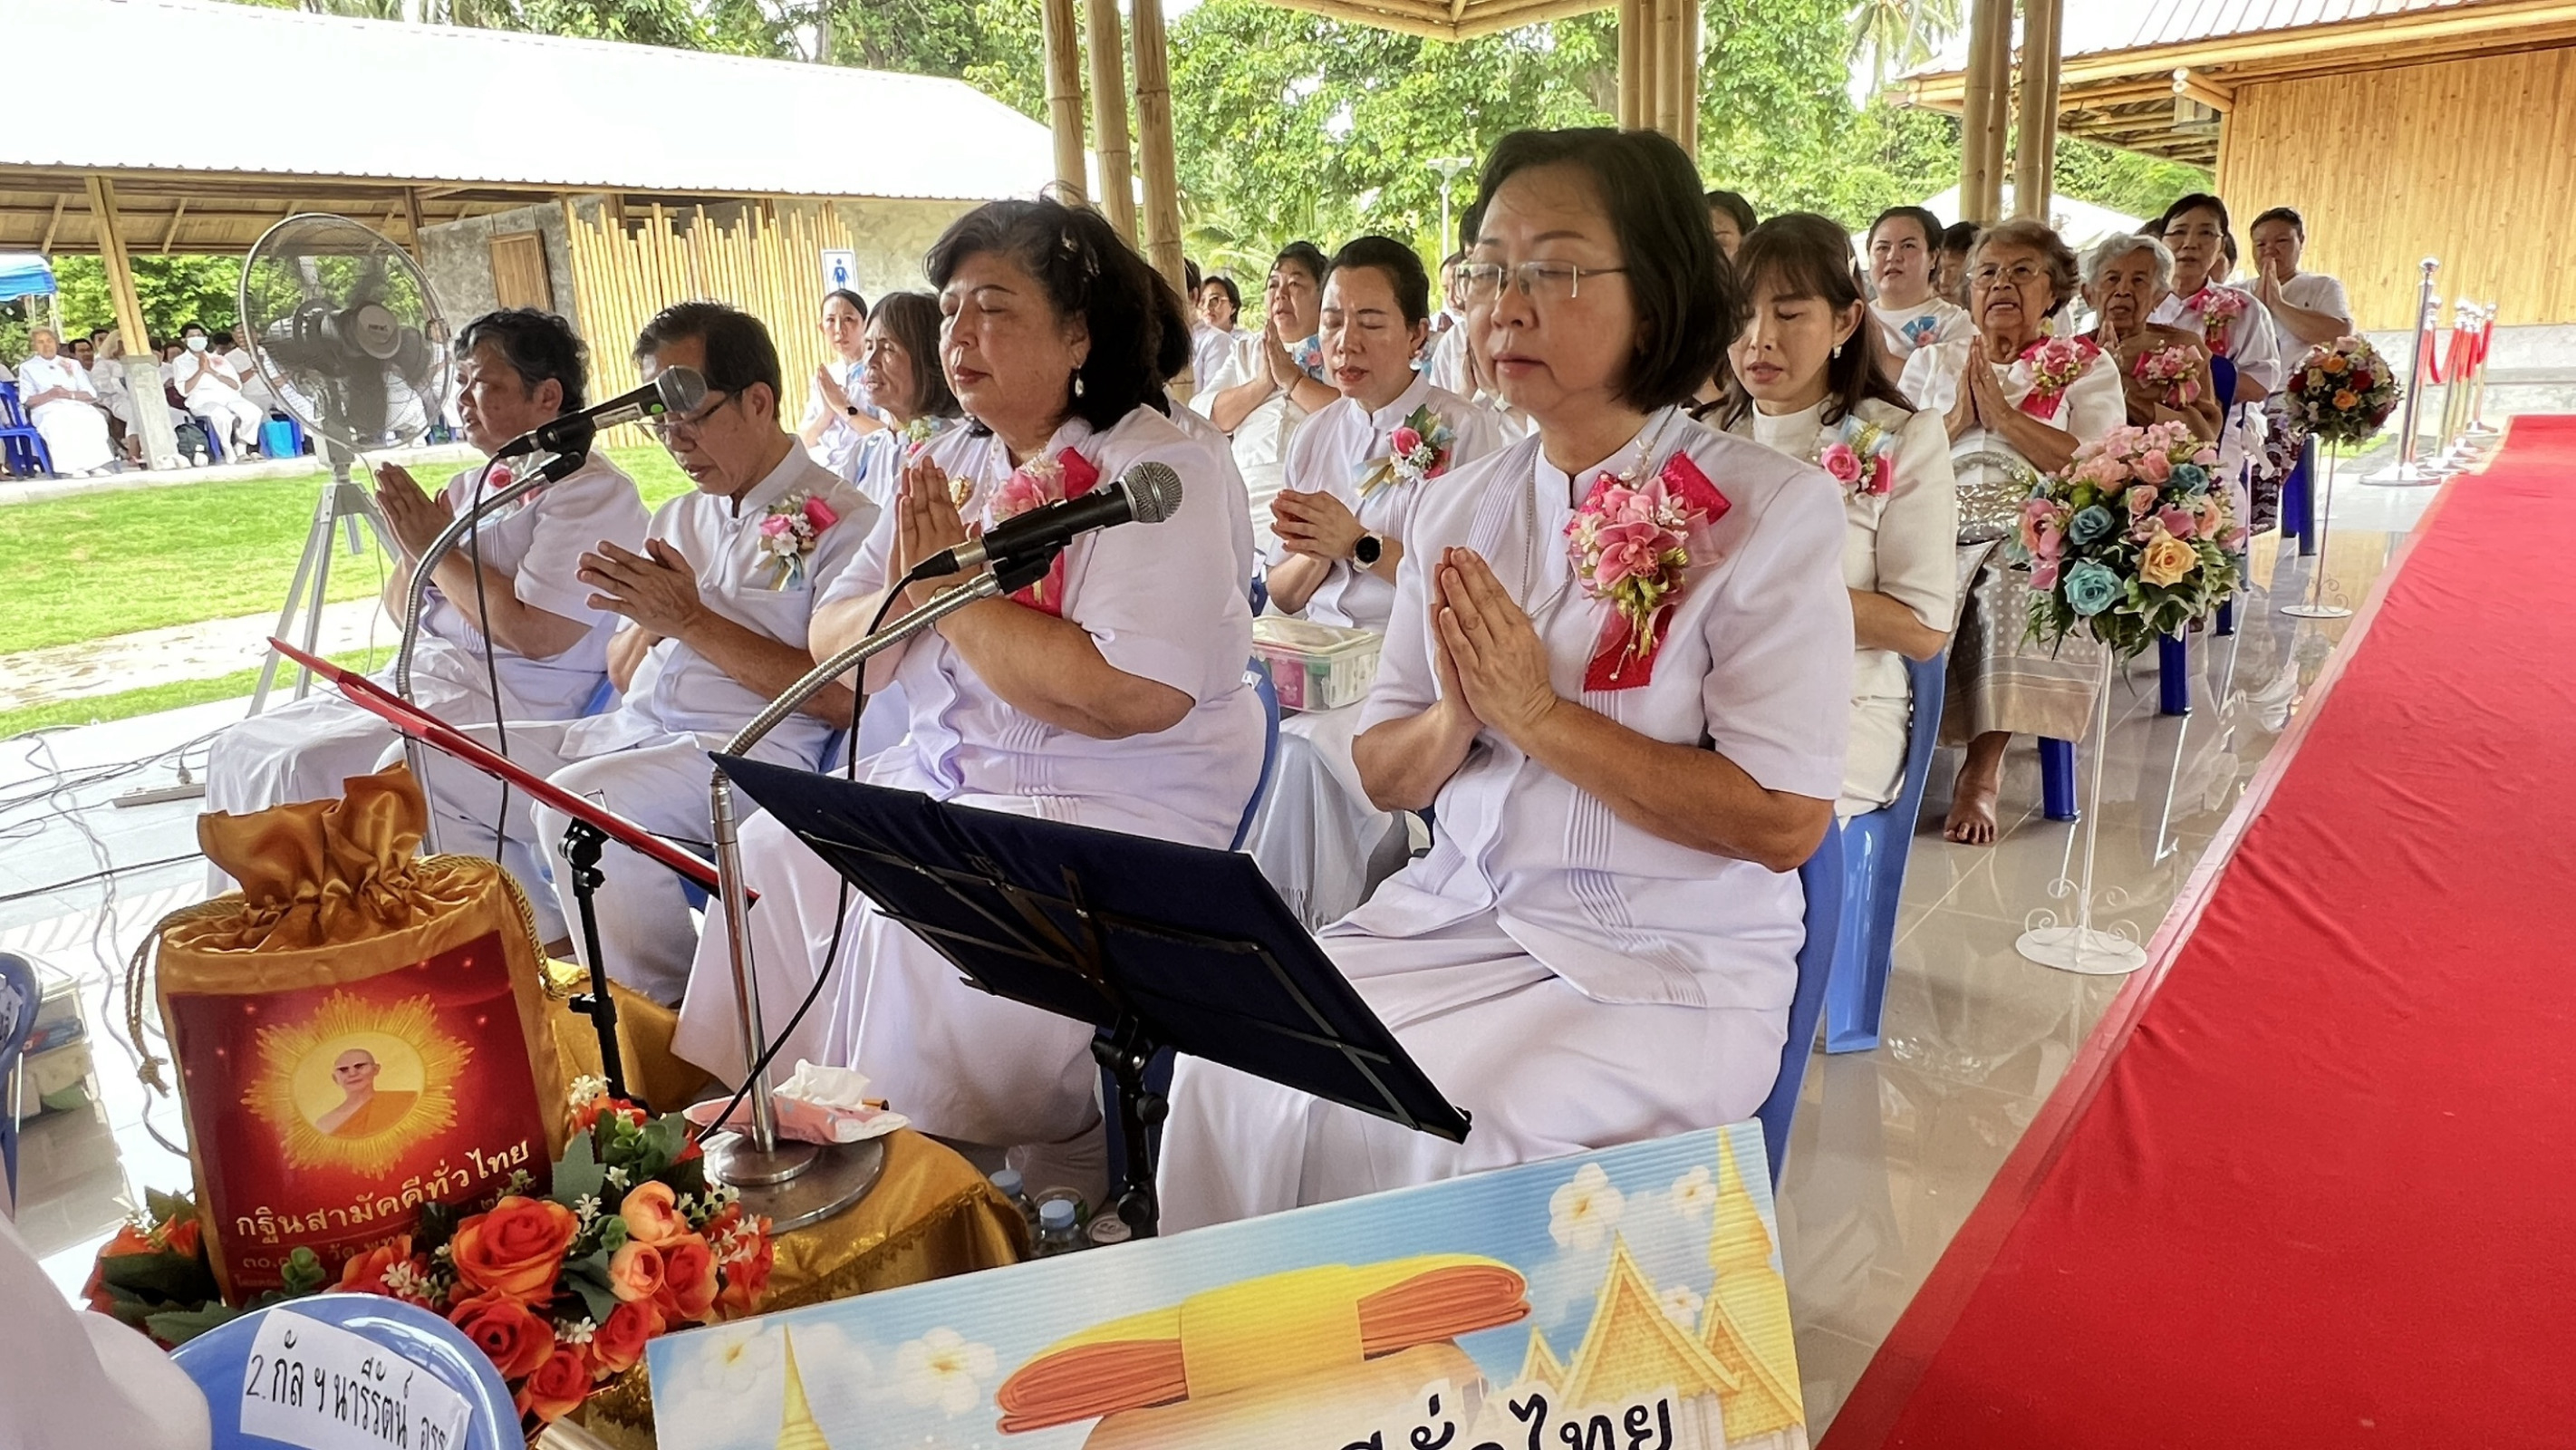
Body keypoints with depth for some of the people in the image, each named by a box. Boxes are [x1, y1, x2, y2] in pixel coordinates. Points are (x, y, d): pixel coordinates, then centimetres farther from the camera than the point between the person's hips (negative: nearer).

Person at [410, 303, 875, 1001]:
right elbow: (623, 676, 20)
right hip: (631, 731, 8)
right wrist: (648, 617, -3)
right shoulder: (678, 517, 19)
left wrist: (691, 620, -15)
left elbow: (841, 699, -17)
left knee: (577, 801, -32)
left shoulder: (842, 520, -5)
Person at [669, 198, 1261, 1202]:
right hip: (939, 780, 8)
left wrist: (955, 589, -16)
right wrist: (909, 591, -14)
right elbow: (832, 648, 10)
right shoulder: (952, 463, 12)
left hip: (1113, 808, -8)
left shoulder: (1158, 468, -13)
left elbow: (1133, 695, -28)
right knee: (770, 858, -2)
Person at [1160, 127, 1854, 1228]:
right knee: (1235, 1066, -13)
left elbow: (1784, 823, -15)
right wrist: (1455, 717, -14)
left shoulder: (1773, 509, -9)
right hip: (1459, 912, 5)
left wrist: (1538, 713, -18)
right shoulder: (1461, 510, 6)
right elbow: (1382, 777, 8)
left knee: (1444, 1132, -24)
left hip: (1668, 956, -4)